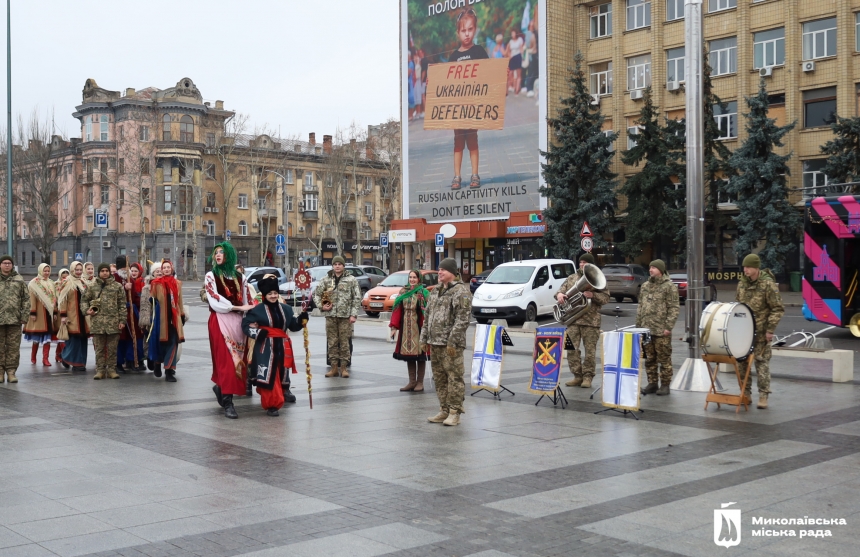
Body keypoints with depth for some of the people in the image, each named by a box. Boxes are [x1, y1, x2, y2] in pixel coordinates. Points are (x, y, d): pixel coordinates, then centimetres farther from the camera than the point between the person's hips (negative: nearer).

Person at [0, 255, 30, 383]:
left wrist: (25, 316, -2)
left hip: (15, 319, 0)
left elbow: (26, 299, 6)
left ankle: (11, 371, 7)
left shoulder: (19, 280, 8)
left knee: (13, 347, 2)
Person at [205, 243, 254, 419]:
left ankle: (220, 387, 28)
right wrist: (238, 307, -11)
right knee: (226, 360, -11)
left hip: (238, 321, 4)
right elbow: (215, 300, -8)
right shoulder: (211, 276, 3)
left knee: (238, 358, 3)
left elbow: (247, 301, 12)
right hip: (220, 321, -4)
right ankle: (227, 403, -10)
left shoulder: (240, 277, 13)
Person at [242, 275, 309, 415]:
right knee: (268, 376, -9)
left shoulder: (286, 309, 11)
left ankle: (284, 392, 41)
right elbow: (245, 325, -1)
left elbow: (293, 326, 12)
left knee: (282, 373, 15)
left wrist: (302, 319, -6)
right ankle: (271, 404, -2)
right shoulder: (258, 310, -4)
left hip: (282, 346, 5)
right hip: (265, 347, -5)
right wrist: (257, 333, -16)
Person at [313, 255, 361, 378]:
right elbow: (316, 294, 13)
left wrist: (354, 314, -7)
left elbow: (357, 298, 0)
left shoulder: (351, 280, 3)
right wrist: (321, 306, -3)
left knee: (344, 342, 0)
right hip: (330, 315, 2)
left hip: (345, 316, -2)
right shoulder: (326, 279, 8)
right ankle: (334, 367, 12)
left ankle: (343, 368, 7)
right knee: (332, 342, 5)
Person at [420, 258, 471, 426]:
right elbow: (428, 316, 23)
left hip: (450, 344, -9)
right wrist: (424, 339, 17)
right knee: (439, 378, 13)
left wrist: (452, 341, -20)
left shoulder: (460, 291, -9)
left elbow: (463, 319, -16)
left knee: (454, 378, -5)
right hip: (435, 343, 9)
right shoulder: (436, 291, 18)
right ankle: (444, 411, 21)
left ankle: (454, 412, 1)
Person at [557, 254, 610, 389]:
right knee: (572, 349, 0)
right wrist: (559, 294, -11)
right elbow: (562, 289, 13)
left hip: (591, 320, -3)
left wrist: (593, 295, -18)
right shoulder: (571, 278, 15)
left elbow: (606, 297, -1)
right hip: (573, 319, 3)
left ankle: (588, 376, 10)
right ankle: (577, 375, 10)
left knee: (590, 351, 0)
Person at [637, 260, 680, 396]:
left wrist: (668, 327, -15)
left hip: (661, 330, -6)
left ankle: (665, 385, 8)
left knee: (664, 359, 0)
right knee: (649, 358, 10)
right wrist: (638, 326, 13)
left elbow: (674, 308, -9)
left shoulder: (669, 286, -5)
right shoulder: (645, 286, 15)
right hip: (646, 329, 6)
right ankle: (652, 383, 18)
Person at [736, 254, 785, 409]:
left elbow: (778, 309, -11)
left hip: (760, 331, -6)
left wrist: (770, 330, -14)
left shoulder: (768, 284, -13)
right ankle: (745, 394, 17)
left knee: (761, 361, -3)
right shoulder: (742, 282, 6)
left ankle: (763, 396, 2)